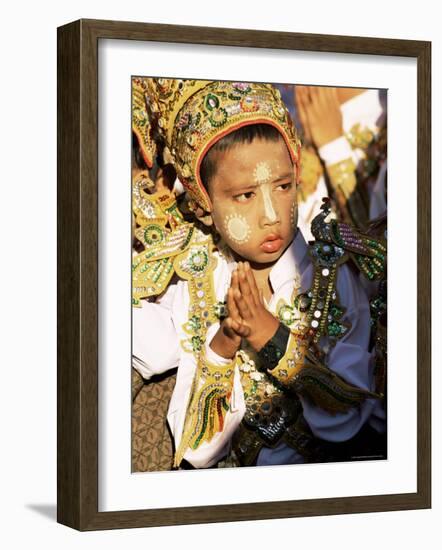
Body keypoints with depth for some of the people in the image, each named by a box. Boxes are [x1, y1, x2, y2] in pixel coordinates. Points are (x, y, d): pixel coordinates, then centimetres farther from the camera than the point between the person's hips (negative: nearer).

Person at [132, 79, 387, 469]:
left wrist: (275, 339, -19)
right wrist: (221, 346, -19)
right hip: (212, 480, 0)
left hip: (317, 475, 0)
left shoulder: (334, 279, -8)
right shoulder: (180, 286, -5)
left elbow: (345, 420, -10)